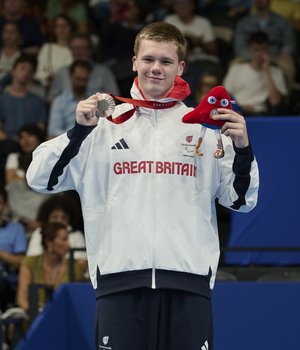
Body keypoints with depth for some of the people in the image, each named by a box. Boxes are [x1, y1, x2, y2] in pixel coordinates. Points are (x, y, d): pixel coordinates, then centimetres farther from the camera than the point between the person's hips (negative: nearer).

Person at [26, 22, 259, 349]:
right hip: (120, 277, 0)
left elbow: (241, 200, 9)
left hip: (188, 278, 0)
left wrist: (242, 149, -7)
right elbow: (41, 178, 6)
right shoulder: (106, 123, 10)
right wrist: (78, 131, -7)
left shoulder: (206, 126, 11)